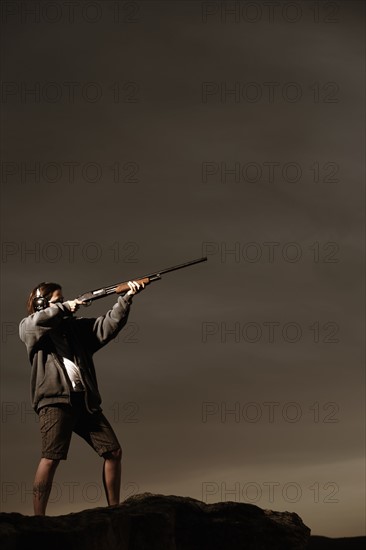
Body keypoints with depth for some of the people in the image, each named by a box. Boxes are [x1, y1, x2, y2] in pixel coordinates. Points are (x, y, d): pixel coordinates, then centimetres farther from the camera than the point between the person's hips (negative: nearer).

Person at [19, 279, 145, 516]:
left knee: (114, 452, 6)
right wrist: (65, 307, -4)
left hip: (86, 400, 6)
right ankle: (38, 517, -13)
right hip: (55, 401, -6)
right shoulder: (28, 328, 8)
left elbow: (108, 325, 11)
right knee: (51, 458, -17)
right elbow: (39, 320, -16)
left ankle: (114, 509, 18)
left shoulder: (76, 326, 20)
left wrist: (126, 299, -1)